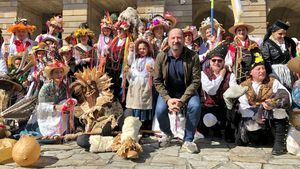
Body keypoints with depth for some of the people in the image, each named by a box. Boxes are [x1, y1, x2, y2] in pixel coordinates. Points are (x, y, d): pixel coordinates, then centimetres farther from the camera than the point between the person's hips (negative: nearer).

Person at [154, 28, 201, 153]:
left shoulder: (192, 57, -13)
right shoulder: (161, 57, -10)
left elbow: (195, 81, -12)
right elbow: (157, 81, -7)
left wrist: (182, 100, -23)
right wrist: (168, 99, -21)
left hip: (187, 90, -1)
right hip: (167, 91, 1)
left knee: (195, 106, -29)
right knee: (160, 110, -23)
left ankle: (188, 140, -6)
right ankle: (167, 134, 12)